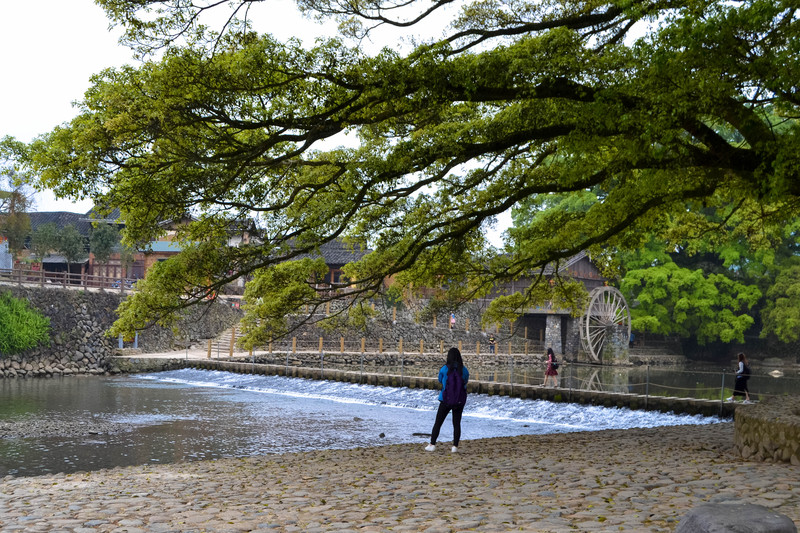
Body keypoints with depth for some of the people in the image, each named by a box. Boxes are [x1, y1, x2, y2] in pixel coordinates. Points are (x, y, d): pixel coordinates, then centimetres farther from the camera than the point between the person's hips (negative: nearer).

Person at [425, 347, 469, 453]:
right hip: (460, 401, 2)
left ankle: (432, 444, 6)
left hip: (446, 400, -1)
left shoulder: (444, 369, -10)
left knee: (438, 423, 8)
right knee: (456, 424, 10)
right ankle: (455, 446, 6)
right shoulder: (464, 370, -6)